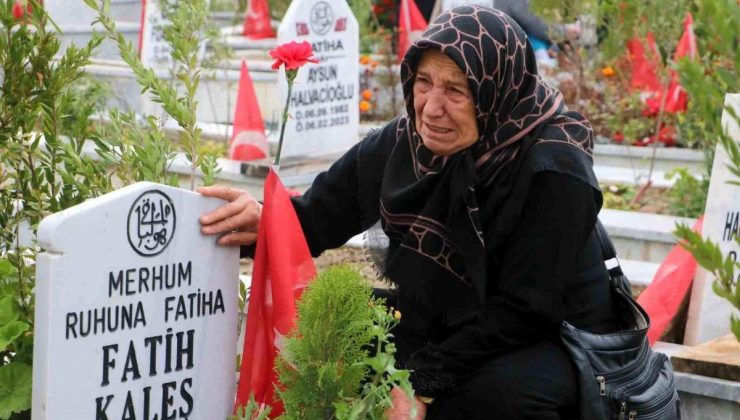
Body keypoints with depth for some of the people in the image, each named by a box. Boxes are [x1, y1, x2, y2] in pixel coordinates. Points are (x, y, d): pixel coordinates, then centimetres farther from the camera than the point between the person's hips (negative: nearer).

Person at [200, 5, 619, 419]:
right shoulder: (406, 141, -6)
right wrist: (265, 221, -25)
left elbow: (524, 311, -24)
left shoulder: (553, 175, -24)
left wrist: (423, 381, -28)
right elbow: (319, 215, -2)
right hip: (440, 326, 6)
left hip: (548, 344, -6)